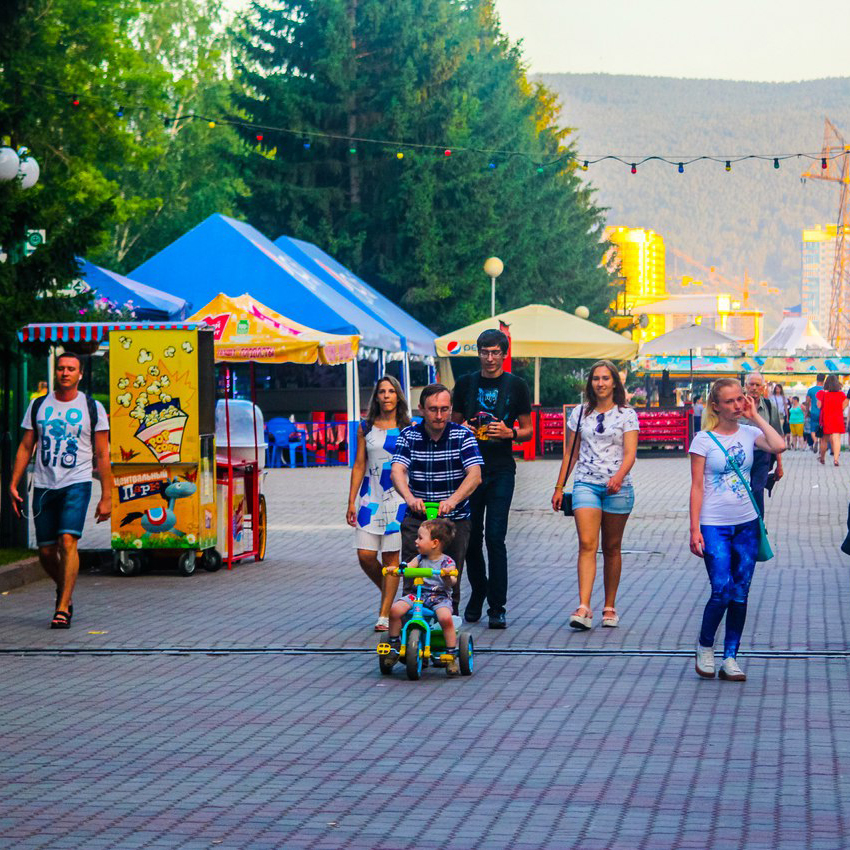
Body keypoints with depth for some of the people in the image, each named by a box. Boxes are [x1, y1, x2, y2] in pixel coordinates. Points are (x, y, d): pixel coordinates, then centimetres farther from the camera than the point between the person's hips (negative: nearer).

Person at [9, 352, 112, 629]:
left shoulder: (92, 408, 2)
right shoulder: (38, 406, 10)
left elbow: (102, 456, 2)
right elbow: (25, 447, 13)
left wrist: (106, 497, -3)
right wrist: (13, 484, 3)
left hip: (76, 484, -3)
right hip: (43, 486, 3)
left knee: (67, 541, -21)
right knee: (46, 552, 4)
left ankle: (63, 609, -20)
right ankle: (64, 589, 34)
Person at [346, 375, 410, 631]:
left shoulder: (408, 428, 3)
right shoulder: (366, 428, 8)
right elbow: (359, 466, 8)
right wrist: (351, 502, 3)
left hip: (398, 497, -2)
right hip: (370, 497, 2)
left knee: (391, 557, -3)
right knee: (366, 556, -5)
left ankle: (384, 615, 1)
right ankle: (387, 593, 23)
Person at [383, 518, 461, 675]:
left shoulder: (447, 562, -6)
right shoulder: (420, 559, 10)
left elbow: (452, 583, -19)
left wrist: (447, 577, -41)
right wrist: (395, 569, -20)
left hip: (440, 596, -4)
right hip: (419, 594, 4)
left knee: (445, 617, -35)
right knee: (395, 610, -18)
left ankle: (451, 656, -19)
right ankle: (394, 646, 1)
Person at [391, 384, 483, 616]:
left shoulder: (462, 435, -6)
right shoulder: (409, 436, -2)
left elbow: (475, 475, -19)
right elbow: (397, 471, -16)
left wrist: (453, 500, -37)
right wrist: (410, 498, -38)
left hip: (455, 518, 0)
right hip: (417, 516, 1)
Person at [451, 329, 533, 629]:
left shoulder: (516, 386, 4)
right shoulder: (465, 384, 9)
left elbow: (528, 430, 9)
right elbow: (454, 424, 17)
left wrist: (510, 433, -12)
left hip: (501, 470, -3)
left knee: (495, 537, -10)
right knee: (471, 537, 6)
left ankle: (497, 608, -8)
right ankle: (477, 595, 26)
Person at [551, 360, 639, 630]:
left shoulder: (627, 414, 3)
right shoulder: (580, 413, 10)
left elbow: (630, 453, -8)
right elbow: (569, 453, 15)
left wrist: (619, 476, -26)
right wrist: (559, 487, 13)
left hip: (617, 487, -1)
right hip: (586, 484, 1)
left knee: (611, 548, 6)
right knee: (587, 544, -14)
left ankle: (609, 608, 15)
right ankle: (584, 608, -23)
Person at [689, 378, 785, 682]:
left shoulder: (749, 433, 4)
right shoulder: (704, 440, -4)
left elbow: (779, 446, -17)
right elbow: (697, 486, -5)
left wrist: (756, 417, -7)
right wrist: (694, 529, -9)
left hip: (746, 524, 4)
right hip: (715, 526, -4)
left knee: (740, 594, 4)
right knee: (722, 591, -12)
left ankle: (730, 659, 12)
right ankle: (704, 645, 13)